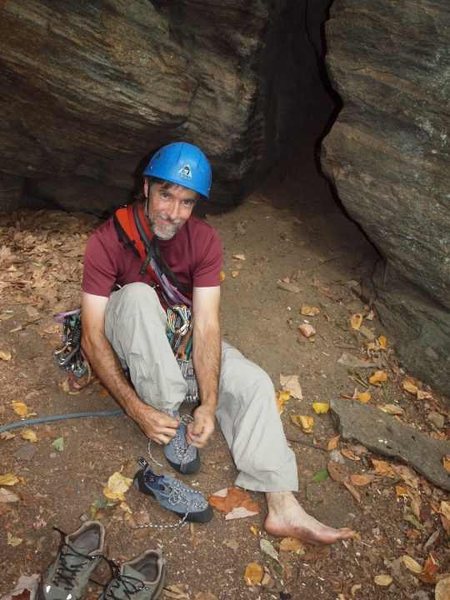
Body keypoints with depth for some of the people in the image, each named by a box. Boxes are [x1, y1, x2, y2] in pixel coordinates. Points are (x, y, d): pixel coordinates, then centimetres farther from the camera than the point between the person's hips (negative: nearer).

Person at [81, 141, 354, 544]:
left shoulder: (204, 240, -14)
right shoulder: (110, 239, -23)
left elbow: (206, 325, -21)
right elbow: (92, 338, -24)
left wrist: (209, 405, -32)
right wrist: (137, 409, -33)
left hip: (180, 335, 3)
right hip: (129, 340, -3)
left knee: (254, 383, -18)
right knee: (138, 295, -36)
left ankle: (283, 508, -16)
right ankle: (169, 417, -23)